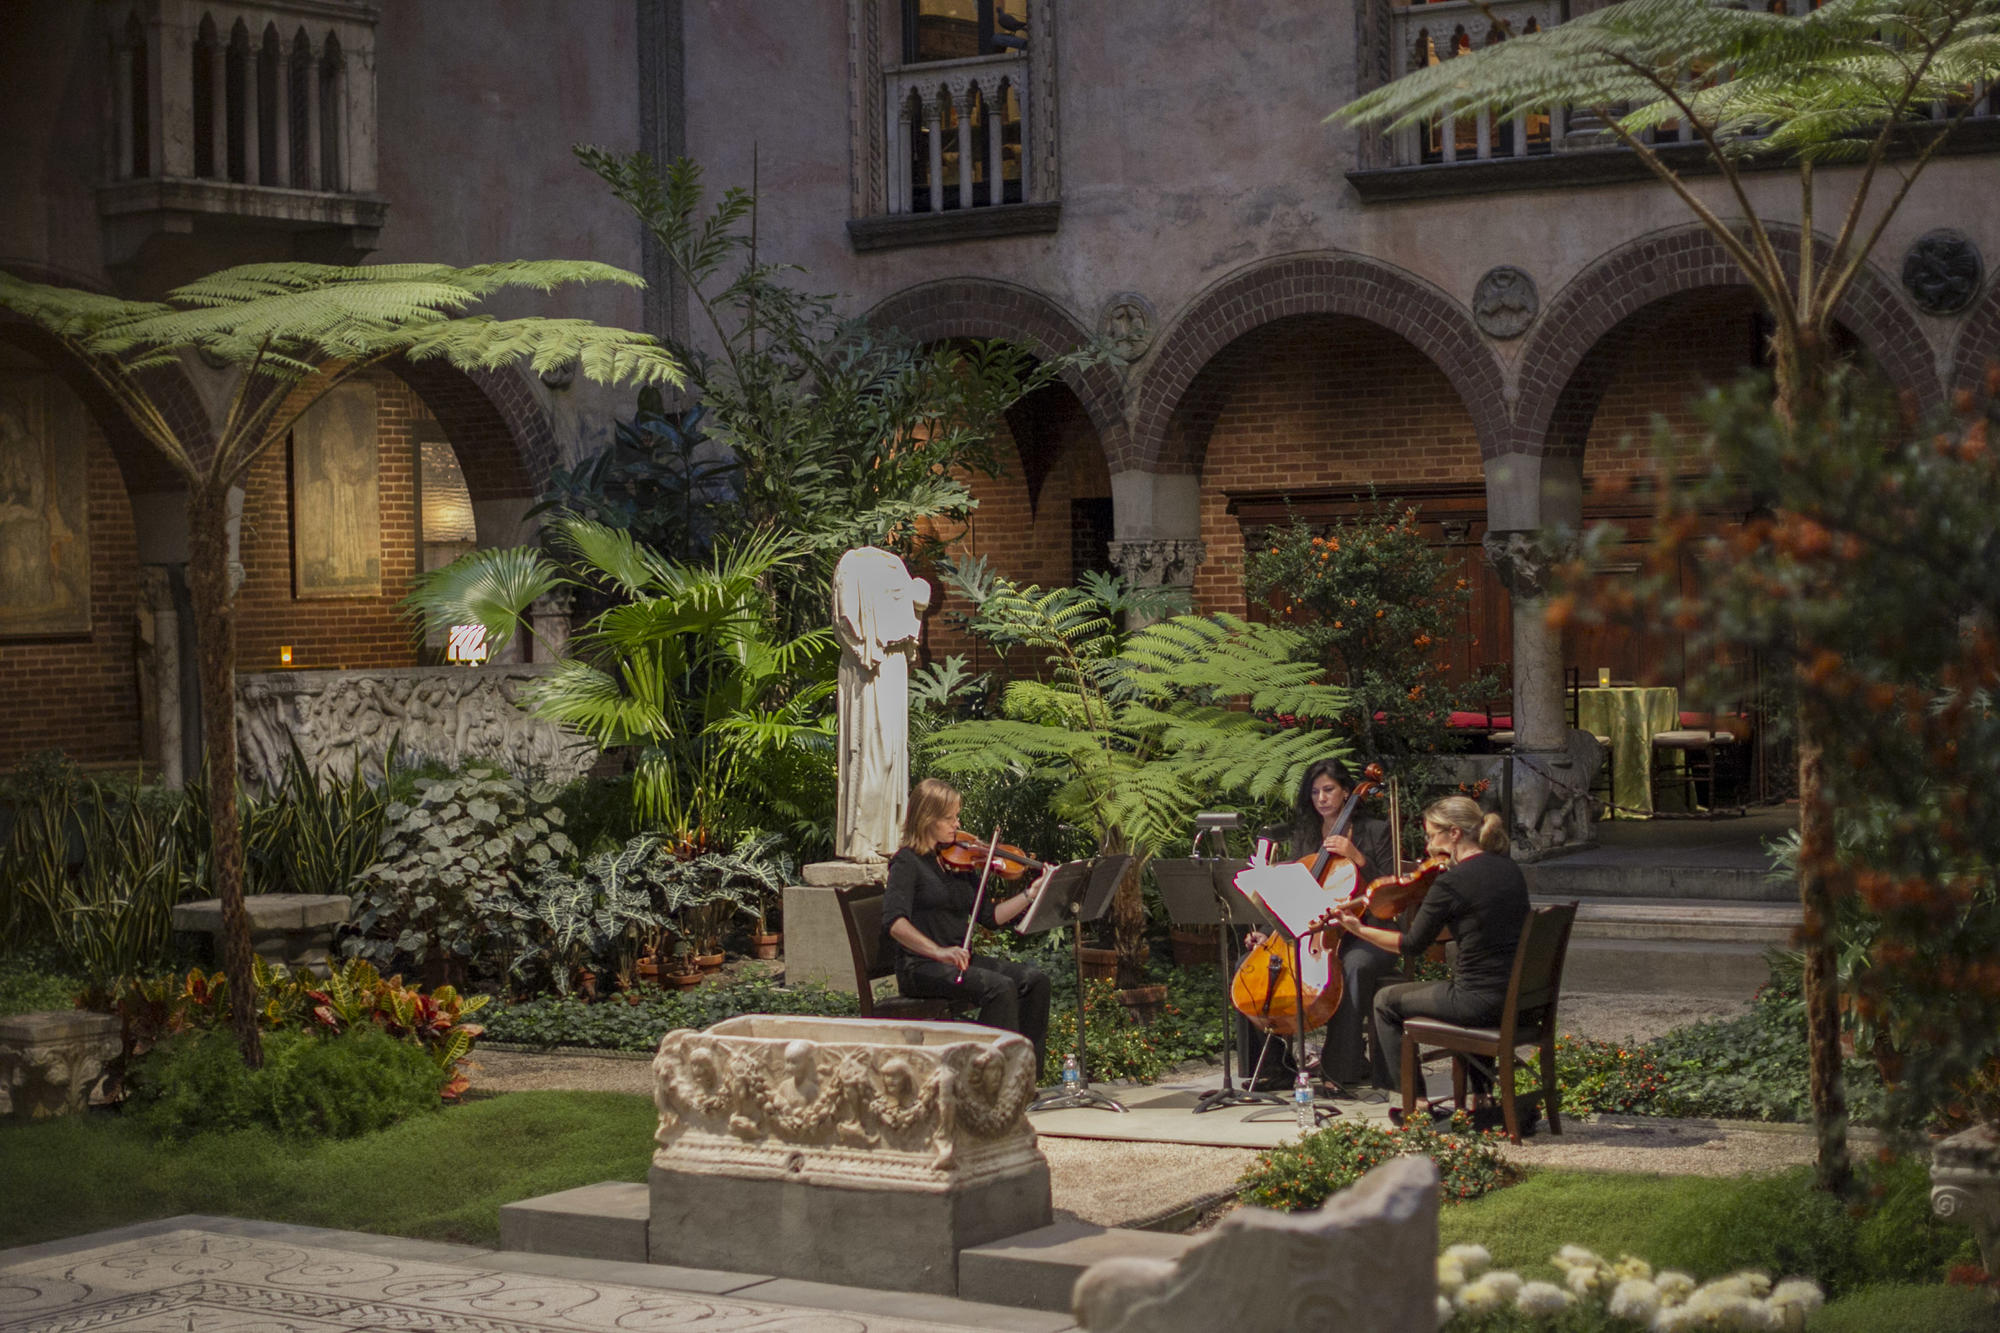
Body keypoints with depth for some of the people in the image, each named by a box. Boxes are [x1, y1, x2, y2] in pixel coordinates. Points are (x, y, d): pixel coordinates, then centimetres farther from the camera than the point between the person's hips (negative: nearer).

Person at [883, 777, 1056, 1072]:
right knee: (1000, 987, -28)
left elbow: (990, 916, 12)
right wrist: (938, 952, -33)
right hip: (921, 968, -7)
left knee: (1034, 979, -11)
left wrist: (1032, 892, 2)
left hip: (959, 959, 7)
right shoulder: (908, 862, -6)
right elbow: (894, 921, -21)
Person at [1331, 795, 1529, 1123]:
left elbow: (1412, 946, -7)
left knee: (1386, 1001, 14)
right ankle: (1480, 1094, 35)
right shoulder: (1509, 870, 6)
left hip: (1480, 1000, -7)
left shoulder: (1452, 882, -15)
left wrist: (1359, 930, 4)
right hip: (1518, 997, 7)